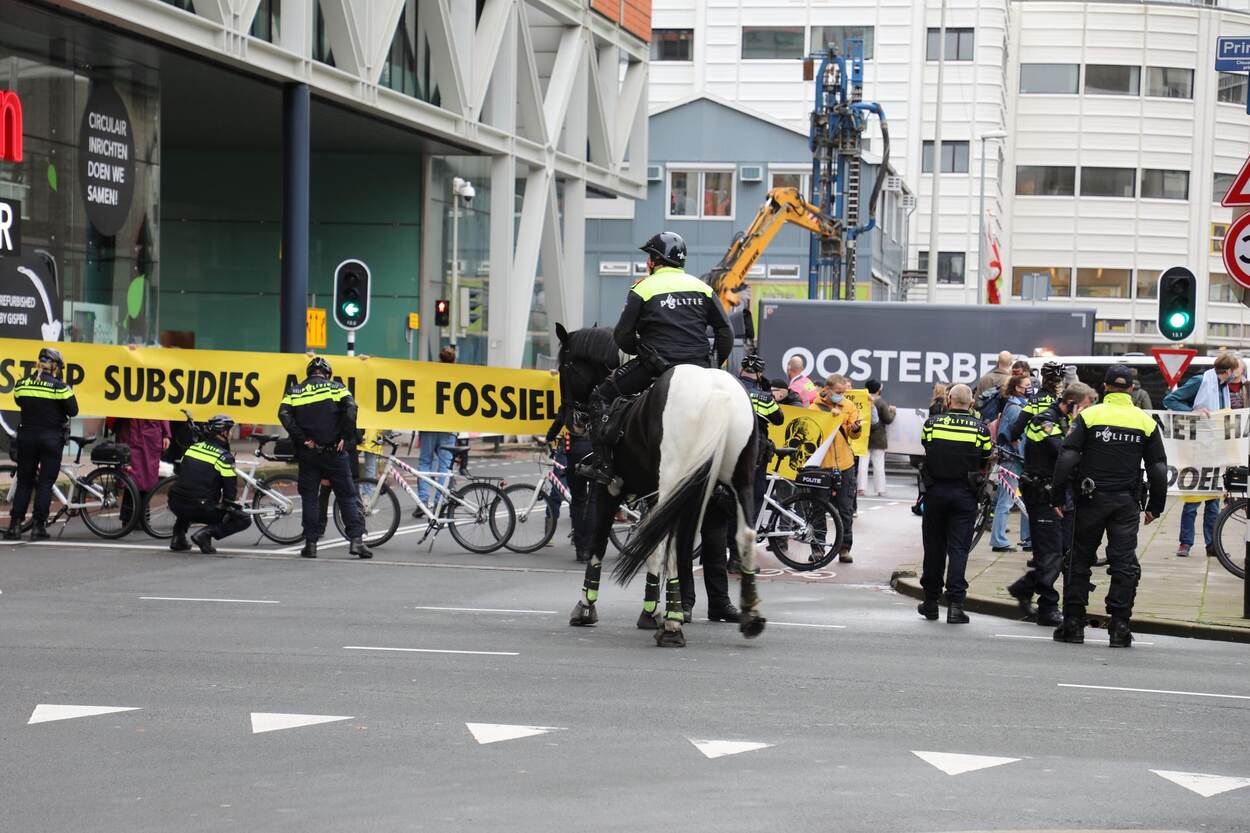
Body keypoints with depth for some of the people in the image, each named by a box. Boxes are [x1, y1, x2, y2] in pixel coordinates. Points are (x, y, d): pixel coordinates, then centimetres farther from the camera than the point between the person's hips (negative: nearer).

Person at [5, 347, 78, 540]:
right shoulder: (58, 386, -11)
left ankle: (15, 525, 5)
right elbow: (73, 410, -6)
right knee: (45, 483, 2)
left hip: (26, 436, 3)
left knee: (24, 482, 11)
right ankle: (38, 526, -2)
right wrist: (69, 392, 9)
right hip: (51, 437, -3)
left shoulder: (21, 384, 1)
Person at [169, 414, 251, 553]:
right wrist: (225, 507, 19)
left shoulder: (192, 448, 14)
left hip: (175, 505, 6)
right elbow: (230, 491, -3)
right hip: (201, 508, -6)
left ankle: (178, 538, 23)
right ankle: (206, 534, -11)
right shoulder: (225, 457, -5)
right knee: (244, 520, 5)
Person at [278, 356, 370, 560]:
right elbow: (350, 408, -13)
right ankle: (356, 539, -4)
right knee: (347, 496, 4)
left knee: (309, 498, 9)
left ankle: (310, 543, 6)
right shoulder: (336, 387, 4)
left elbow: (284, 414, -8)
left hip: (307, 453, 1)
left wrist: (302, 439, -7)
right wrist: (347, 437, -8)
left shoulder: (294, 392, 9)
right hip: (334, 451, -1)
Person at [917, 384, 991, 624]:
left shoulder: (931, 424, -3)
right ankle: (955, 603, -9)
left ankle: (931, 602, 18)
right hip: (965, 494, -1)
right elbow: (986, 462, 3)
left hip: (935, 493, 1)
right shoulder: (980, 429, -4)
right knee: (958, 548, 0)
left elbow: (926, 447, 9)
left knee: (934, 547, 11)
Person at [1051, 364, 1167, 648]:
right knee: (1124, 565, 2)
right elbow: (1158, 468, 6)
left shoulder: (1088, 416, -2)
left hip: (1092, 499, -1)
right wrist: (1155, 507, 14)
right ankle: (1119, 627, -2)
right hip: (1127, 502, 1)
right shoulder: (1146, 422, 4)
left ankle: (1073, 624, 6)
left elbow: (1067, 459, -8)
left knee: (1080, 561, 8)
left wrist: (1057, 497, -1)